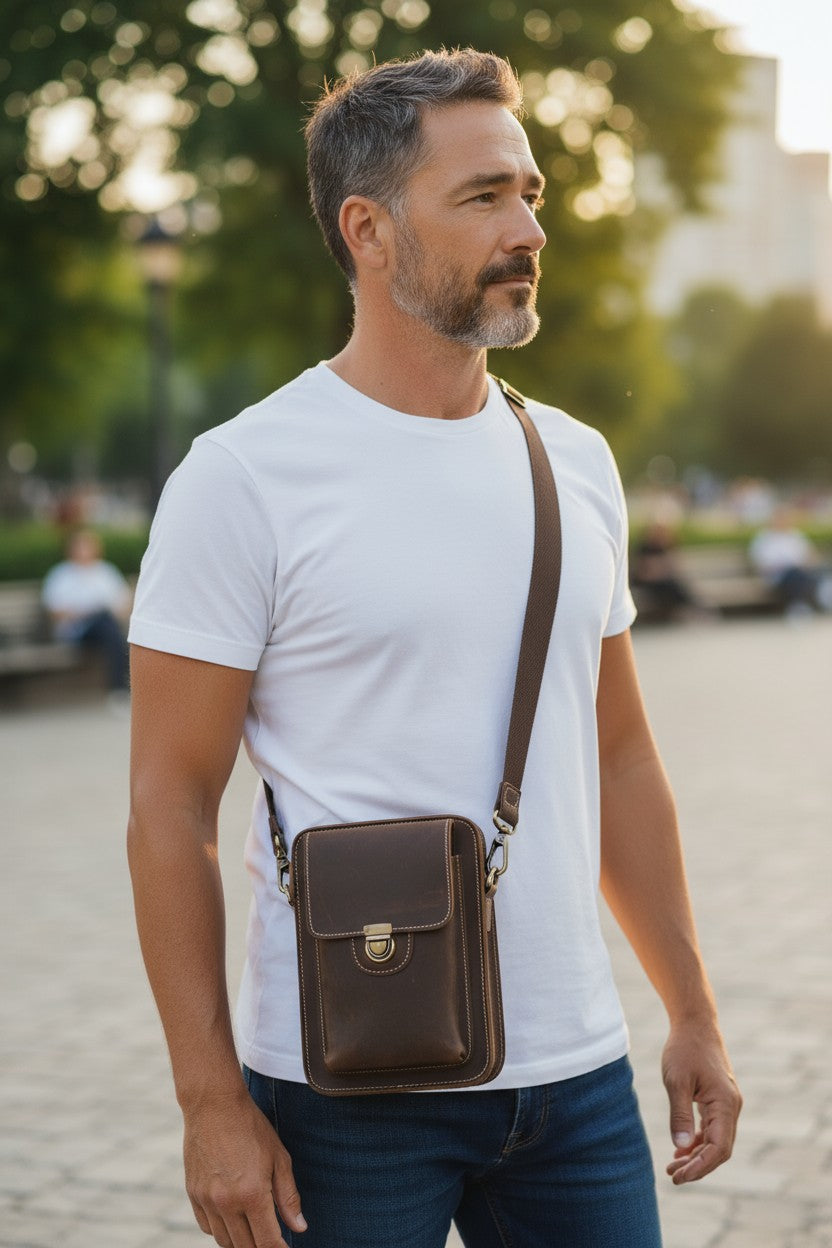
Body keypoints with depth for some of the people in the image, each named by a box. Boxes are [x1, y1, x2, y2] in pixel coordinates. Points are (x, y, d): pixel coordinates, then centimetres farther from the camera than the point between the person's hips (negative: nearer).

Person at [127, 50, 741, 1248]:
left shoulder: (575, 463, 7)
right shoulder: (246, 477, -10)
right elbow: (171, 805, -9)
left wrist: (695, 1013, 12)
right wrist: (212, 1101, -12)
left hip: (575, 1069, 5)